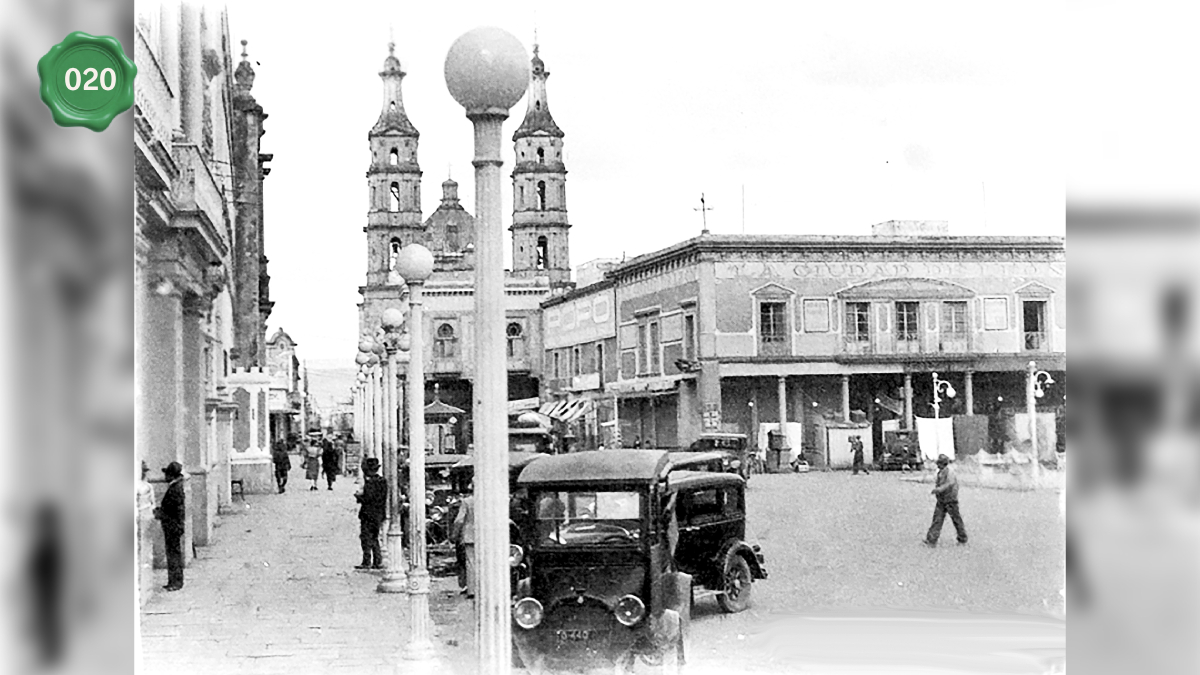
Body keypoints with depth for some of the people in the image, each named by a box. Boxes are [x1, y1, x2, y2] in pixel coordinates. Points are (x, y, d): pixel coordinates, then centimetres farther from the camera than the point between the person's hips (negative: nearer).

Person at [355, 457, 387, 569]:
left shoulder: (370, 482, -17)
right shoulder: (383, 481, 8)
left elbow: (367, 498, -21)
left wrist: (358, 496, -2)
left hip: (368, 514, -8)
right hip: (379, 514, 8)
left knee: (366, 538, -1)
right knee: (374, 538, 16)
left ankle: (366, 562, -1)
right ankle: (378, 562, 14)